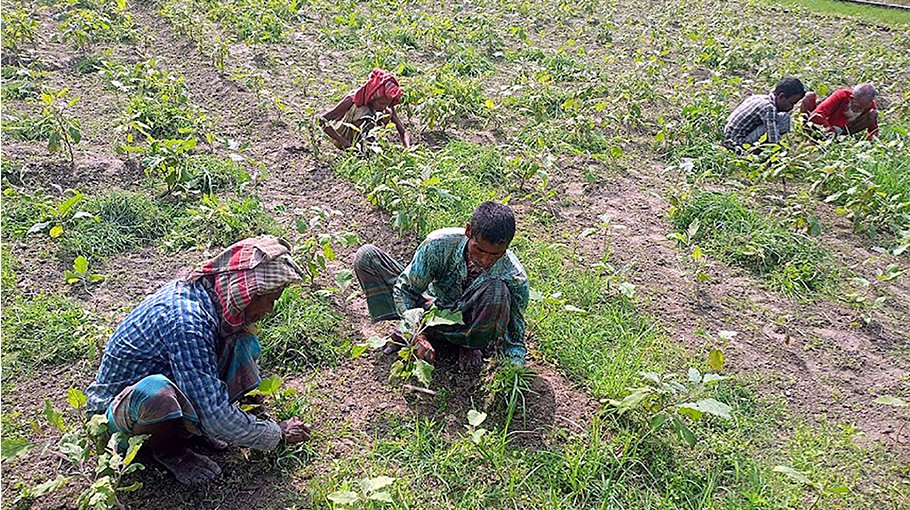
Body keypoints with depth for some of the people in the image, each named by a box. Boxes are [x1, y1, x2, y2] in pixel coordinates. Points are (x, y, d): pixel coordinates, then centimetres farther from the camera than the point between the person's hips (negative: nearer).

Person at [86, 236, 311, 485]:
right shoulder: (188, 322, -35)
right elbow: (218, 420, -32)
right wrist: (278, 434, -18)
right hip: (118, 407, -7)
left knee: (240, 339, -7)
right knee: (156, 391, -41)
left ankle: (188, 426, 2)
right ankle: (166, 447, -7)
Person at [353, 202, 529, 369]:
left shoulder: (515, 278, -27)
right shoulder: (440, 243, -26)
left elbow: (515, 334, -17)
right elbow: (405, 288, -16)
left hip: (470, 326, -1)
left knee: (497, 289, -38)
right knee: (366, 256, -13)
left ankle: (469, 345, -9)